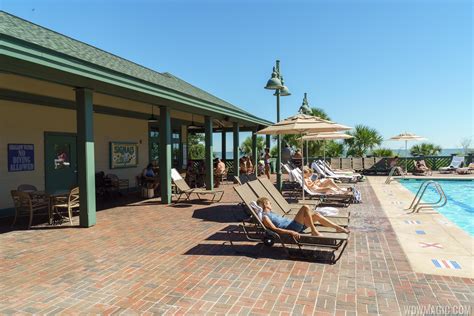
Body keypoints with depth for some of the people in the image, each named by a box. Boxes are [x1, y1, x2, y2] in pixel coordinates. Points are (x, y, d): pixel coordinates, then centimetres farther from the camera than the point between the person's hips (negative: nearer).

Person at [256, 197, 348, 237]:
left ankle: (337, 227, 14)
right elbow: (275, 229, -18)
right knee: (305, 208, -20)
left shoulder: (270, 213, 23)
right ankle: (314, 231, -14)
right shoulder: (264, 216, -8)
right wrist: (291, 232, -26)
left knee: (316, 215, 4)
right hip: (290, 228, -9)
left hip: (292, 224, 9)